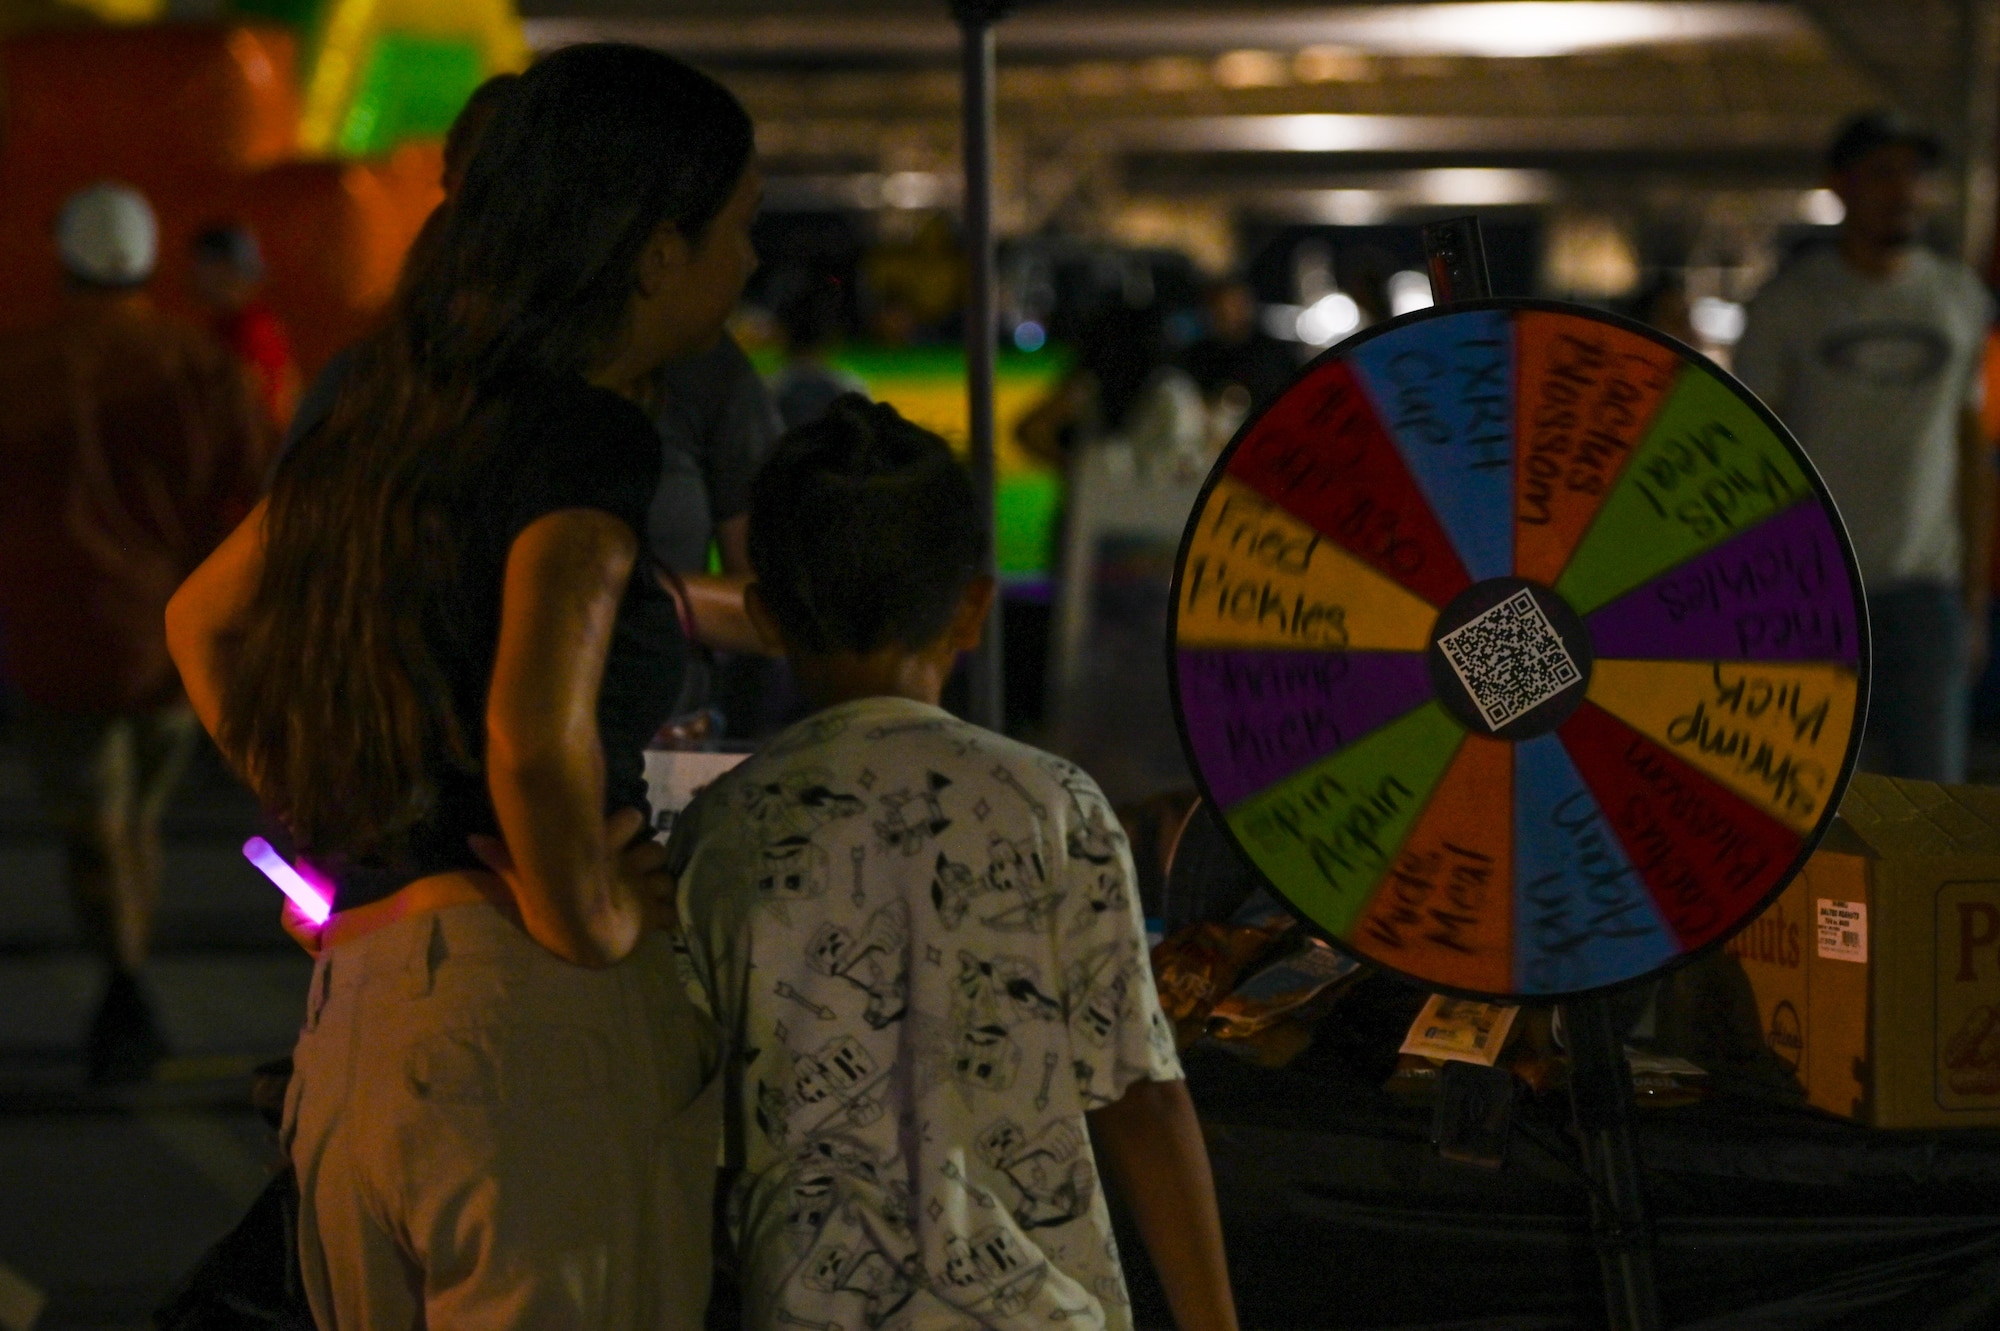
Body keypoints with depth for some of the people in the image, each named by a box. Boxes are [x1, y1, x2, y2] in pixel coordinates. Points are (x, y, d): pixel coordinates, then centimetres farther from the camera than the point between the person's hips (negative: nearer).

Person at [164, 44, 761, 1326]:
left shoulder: (396, 412, 14)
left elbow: (202, 621, 27)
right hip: (538, 1022, -8)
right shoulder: (589, 435, -11)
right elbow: (537, 732, -28)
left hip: (355, 1012, 8)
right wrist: (584, 916, -10)